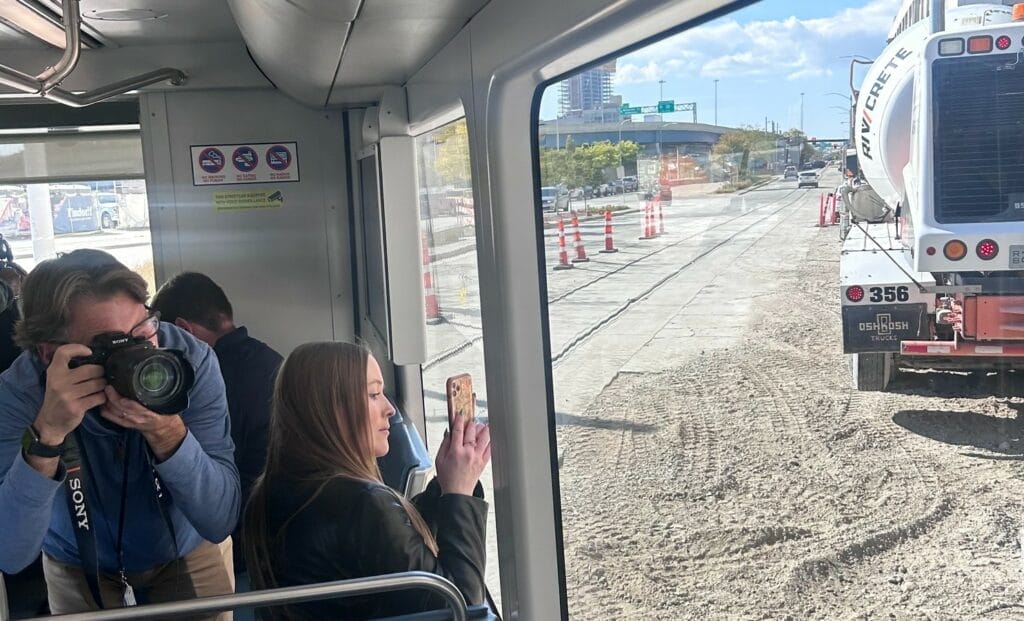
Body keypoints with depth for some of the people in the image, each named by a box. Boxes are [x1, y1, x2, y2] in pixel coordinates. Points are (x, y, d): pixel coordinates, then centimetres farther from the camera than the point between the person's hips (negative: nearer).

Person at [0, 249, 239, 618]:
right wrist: (48, 432, -43)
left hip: (189, 552, 0)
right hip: (79, 564, 0)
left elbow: (220, 522, -27)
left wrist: (168, 431, -42)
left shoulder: (190, 361, -27)